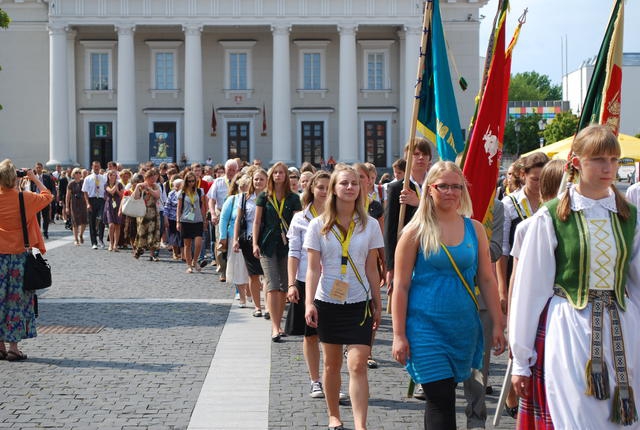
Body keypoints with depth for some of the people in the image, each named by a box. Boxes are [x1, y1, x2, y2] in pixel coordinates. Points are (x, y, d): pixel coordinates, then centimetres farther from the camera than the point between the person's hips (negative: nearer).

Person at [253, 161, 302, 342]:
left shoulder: (293, 198, 5)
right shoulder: (264, 197, 5)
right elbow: (257, 221, 5)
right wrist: (255, 244, -3)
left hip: (287, 245, 2)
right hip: (267, 245, -2)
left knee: (284, 287, 6)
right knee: (273, 286, -11)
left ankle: (277, 324, 19)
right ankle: (275, 327, -13)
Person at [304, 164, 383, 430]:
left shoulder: (369, 225, 2)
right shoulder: (319, 225, -1)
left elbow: (371, 269, 6)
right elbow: (313, 269, -4)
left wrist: (378, 304, 8)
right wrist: (309, 303, -13)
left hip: (359, 304, 0)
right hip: (328, 303, 0)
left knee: (358, 365, -10)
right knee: (332, 364, 12)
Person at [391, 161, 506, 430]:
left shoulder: (474, 229, 7)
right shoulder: (416, 231, -4)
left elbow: (487, 280, 10)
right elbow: (400, 286, -4)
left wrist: (498, 325, 6)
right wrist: (399, 335, -7)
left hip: (464, 327, 4)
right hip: (426, 326, -3)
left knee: (440, 398, 11)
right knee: (441, 400, -8)